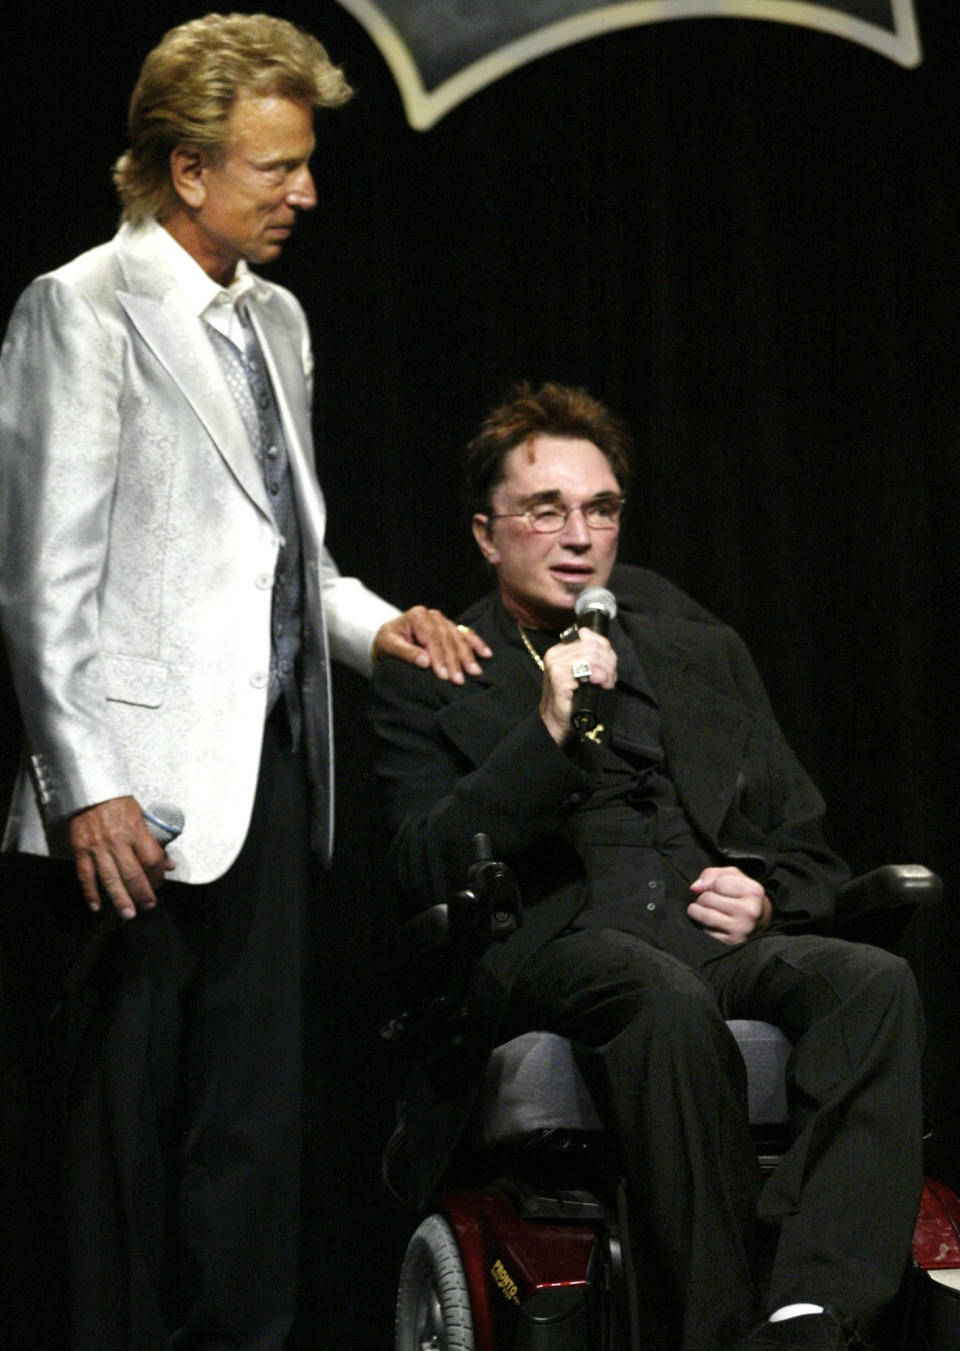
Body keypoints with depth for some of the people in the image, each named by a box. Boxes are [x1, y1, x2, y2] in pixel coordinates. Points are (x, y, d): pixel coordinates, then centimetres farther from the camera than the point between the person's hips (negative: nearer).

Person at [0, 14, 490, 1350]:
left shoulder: (275, 321, 17)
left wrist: (371, 623, 9)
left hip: (273, 768, 7)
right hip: (150, 783, -7)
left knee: (256, 1106, 8)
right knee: (130, 1101, -1)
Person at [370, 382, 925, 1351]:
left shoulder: (705, 653, 26)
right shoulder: (431, 680, 14)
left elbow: (806, 850, 28)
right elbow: (426, 871, 0)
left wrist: (768, 898, 3)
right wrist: (549, 729, -10)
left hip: (724, 941, 4)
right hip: (555, 940, -3)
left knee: (876, 981, -30)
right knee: (670, 999, -39)